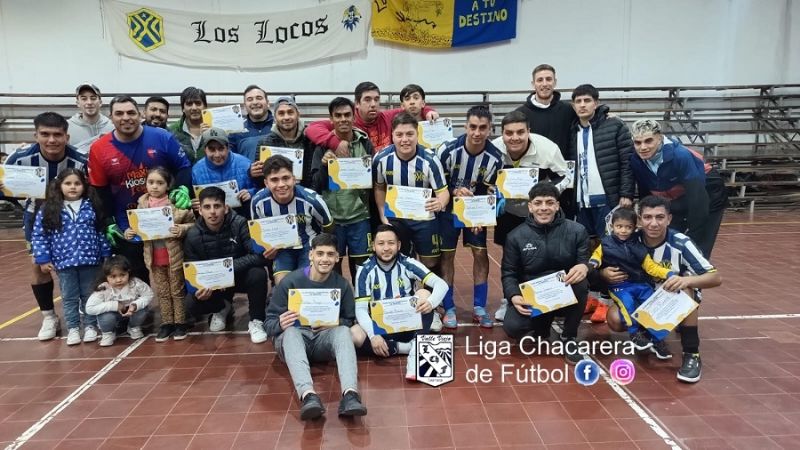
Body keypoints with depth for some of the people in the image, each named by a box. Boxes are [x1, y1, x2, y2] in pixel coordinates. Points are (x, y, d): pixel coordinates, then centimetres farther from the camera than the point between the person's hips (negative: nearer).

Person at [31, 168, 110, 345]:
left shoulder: (92, 206, 0)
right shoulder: (49, 209, -3)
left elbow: (102, 232, 6)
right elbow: (39, 235, 0)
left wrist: (106, 255, 5)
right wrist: (43, 259, -4)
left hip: (90, 260, 0)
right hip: (64, 263, 0)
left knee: (90, 296, 12)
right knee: (69, 298, 11)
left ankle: (90, 326, 26)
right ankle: (73, 328, 24)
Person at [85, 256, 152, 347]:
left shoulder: (135, 283, -27)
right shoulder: (103, 289, -29)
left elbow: (149, 295, -17)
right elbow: (89, 308, -32)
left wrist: (135, 305, -36)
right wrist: (114, 305, -37)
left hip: (131, 313, 2)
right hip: (113, 315, -1)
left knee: (142, 308, -27)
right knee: (106, 316, -33)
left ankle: (134, 328, 8)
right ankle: (108, 333, 4)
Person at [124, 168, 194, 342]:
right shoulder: (142, 203, 3)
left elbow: (193, 224, -7)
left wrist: (182, 229, -25)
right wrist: (130, 232, -6)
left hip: (174, 255, -4)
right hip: (153, 256, 4)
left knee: (177, 290, 9)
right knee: (162, 292, 14)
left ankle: (180, 322, 20)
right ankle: (167, 323, 25)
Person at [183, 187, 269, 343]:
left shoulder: (239, 224, -23)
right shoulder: (193, 235, -14)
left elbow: (259, 255, -29)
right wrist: (201, 286, -29)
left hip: (241, 276, -2)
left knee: (258, 273, -34)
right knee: (191, 304, -21)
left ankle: (256, 321, -9)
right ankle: (222, 307, 15)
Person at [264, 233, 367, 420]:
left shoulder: (342, 285, -3)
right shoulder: (290, 282, -9)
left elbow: (349, 320, 4)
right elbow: (269, 322, -5)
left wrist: (335, 323, -18)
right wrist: (280, 324, -29)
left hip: (325, 339, 2)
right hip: (293, 338, -1)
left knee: (343, 331, -30)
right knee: (291, 331, -35)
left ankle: (350, 394, -52)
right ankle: (308, 396, -59)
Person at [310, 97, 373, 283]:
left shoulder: (365, 143, 2)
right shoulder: (323, 146, 0)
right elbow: (316, 185, -2)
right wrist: (324, 165, -19)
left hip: (360, 217, 1)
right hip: (331, 217, 0)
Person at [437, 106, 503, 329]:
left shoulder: (495, 158, -17)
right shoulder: (448, 150, -23)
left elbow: (490, 193, -11)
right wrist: (455, 192, -32)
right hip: (448, 209, -1)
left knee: (480, 253, -3)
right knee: (447, 254, -2)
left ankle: (479, 308, 11)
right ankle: (449, 308, 11)